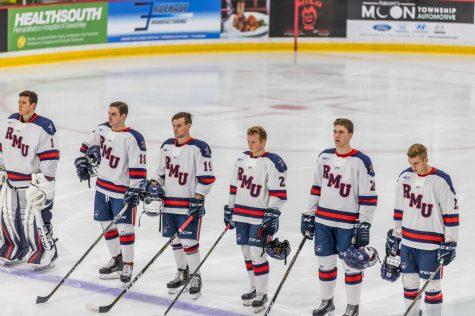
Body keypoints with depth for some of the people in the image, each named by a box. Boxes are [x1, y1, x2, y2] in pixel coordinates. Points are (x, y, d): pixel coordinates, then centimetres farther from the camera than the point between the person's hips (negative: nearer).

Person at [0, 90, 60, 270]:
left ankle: (47, 255, 5)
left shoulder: (44, 127, -16)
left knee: (33, 220, -8)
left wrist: (45, 184, -18)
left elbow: (50, 157, -16)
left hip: (32, 181, -7)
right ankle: (16, 251, 29)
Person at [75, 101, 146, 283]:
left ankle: (128, 264, 8)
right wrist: (82, 160, 18)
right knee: (107, 225, 14)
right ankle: (116, 258, 29)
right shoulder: (102, 129, 2)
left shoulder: (133, 138, -18)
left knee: (124, 228, -4)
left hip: (122, 190, -7)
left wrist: (134, 190, -20)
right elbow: (89, 144, 22)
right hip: (102, 186, 7)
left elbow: (138, 166, -18)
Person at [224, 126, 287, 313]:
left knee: (257, 253, -9)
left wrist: (272, 215, -18)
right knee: (246, 253, 12)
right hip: (241, 214, 7)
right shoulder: (242, 159, 11)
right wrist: (229, 209, 18)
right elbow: (234, 186, 19)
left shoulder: (273, 163, -12)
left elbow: (278, 192, -14)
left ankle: (262, 294, 1)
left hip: (260, 217, -7)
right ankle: (254, 288, 26)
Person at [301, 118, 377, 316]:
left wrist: (364, 225, -13)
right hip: (323, 220, 5)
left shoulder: (361, 162, -11)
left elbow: (369, 196, -11)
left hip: (348, 223, -5)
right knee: (325, 261, 13)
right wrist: (309, 215, 13)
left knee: (351, 264, 2)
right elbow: (316, 188, 14)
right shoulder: (324, 157, 6)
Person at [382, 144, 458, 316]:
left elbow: (451, 212, -9)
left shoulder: (441, 180, -13)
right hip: (408, 240, 5)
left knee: (431, 284, -1)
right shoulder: (405, 177, 4)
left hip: (431, 242, -5)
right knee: (409, 281, 11)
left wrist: (450, 243, -10)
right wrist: (395, 235, 16)